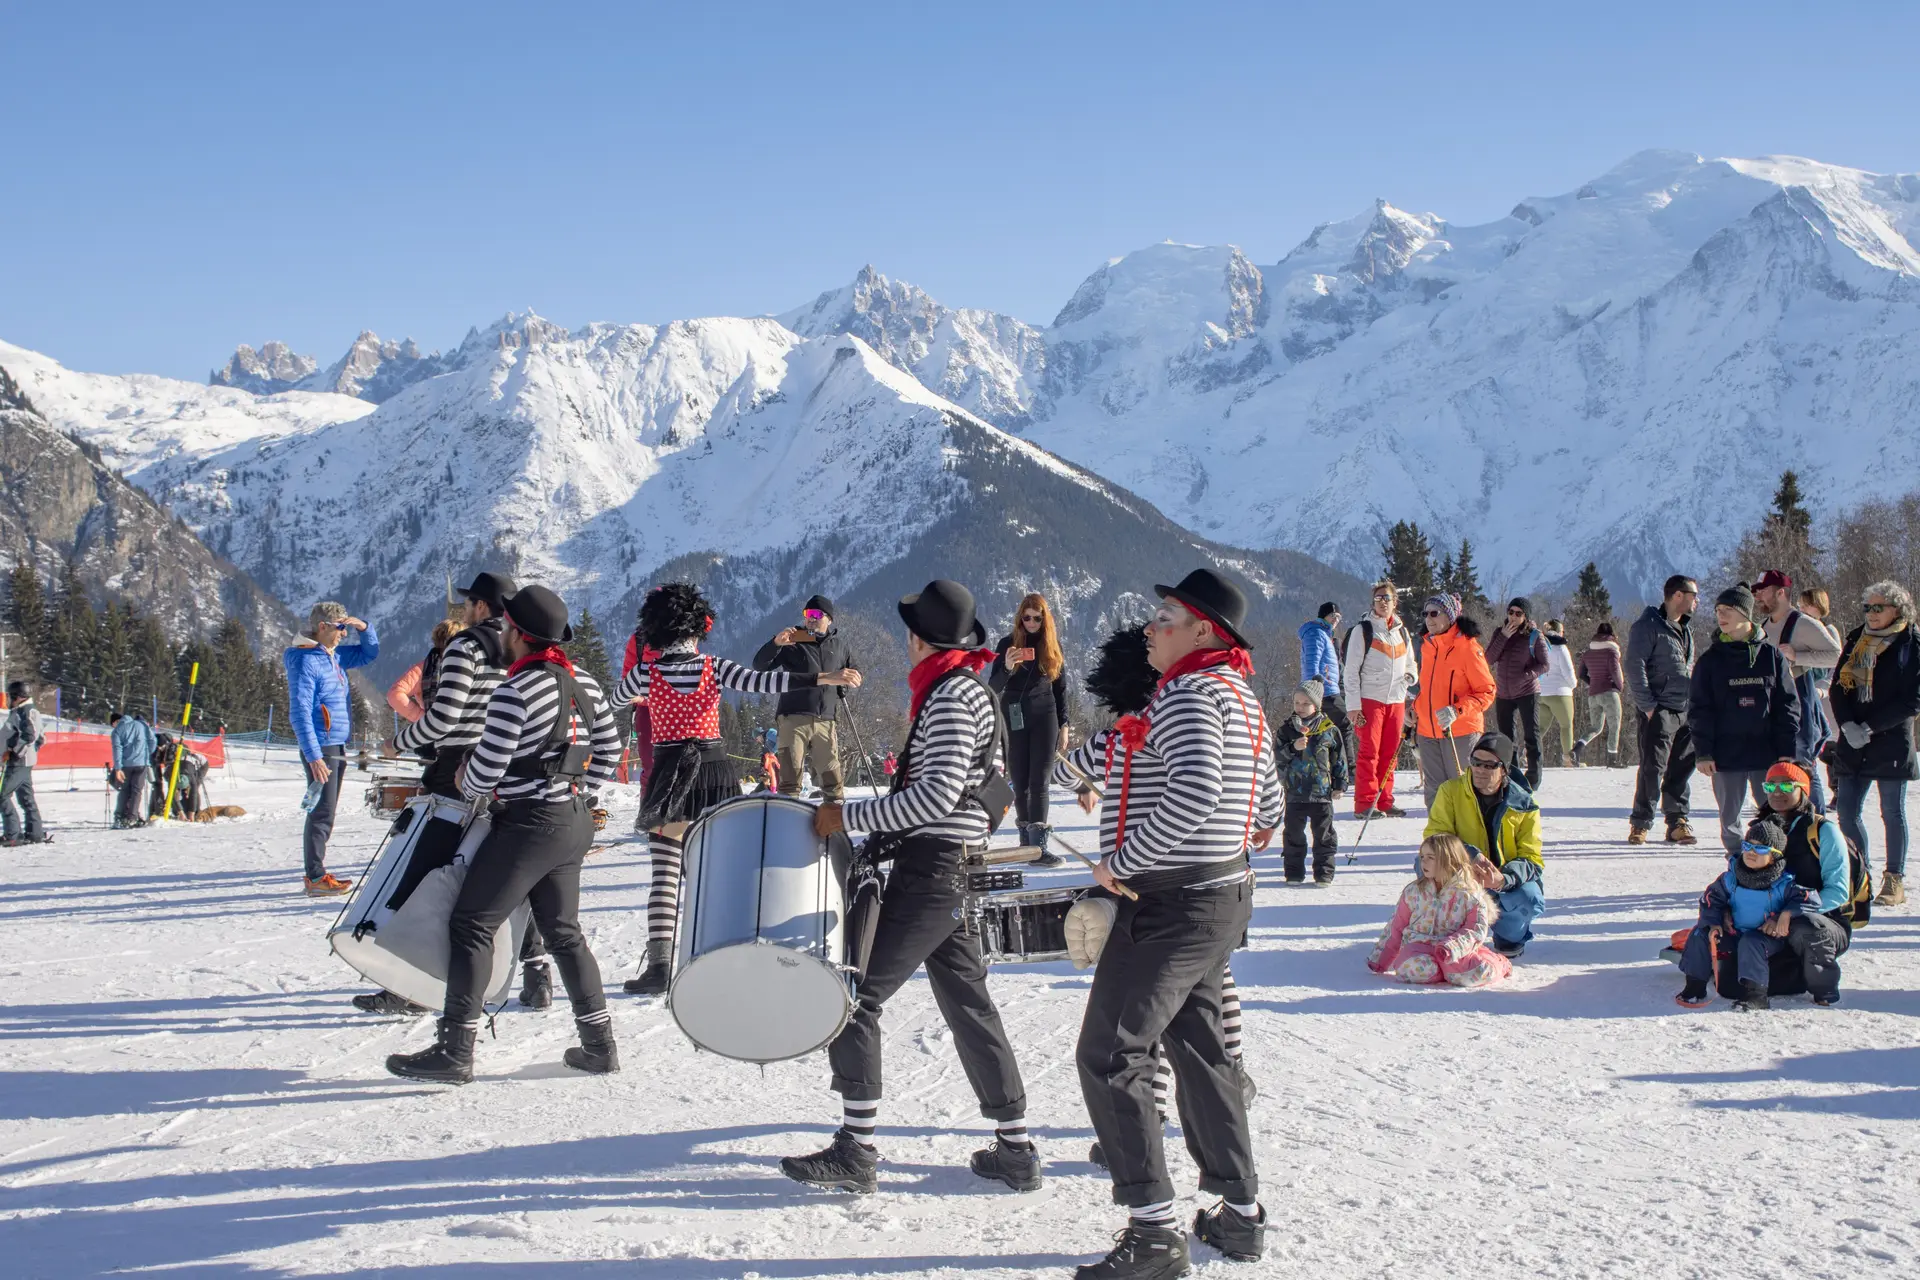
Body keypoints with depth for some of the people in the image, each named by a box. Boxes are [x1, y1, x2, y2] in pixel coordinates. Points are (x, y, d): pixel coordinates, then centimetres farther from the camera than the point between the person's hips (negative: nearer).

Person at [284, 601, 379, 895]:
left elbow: (369, 653, 28)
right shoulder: (305, 661, -14)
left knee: (324, 813, 13)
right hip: (321, 748, -9)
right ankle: (316, 878, -7)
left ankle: (317, 873, 19)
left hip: (337, 747, 9)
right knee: (322, 813, -9)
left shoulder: (334, 656, 12)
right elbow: (299, 713, -19)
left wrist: (363, 628, 6)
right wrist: (313, 756, -24)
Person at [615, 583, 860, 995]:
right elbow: (762, 681, -14)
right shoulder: (714, 667, -1)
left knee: (665, 875, -2)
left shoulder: (646, 673, -1)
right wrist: (824, 678, -18)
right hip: (715, 770, 2)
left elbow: (618, 698, 19)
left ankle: (659, 965, -12)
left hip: (669, 774, -1)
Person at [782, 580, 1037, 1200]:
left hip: (929, 868, -10)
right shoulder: (972, 690, 15)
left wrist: (849, 816, -22)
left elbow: (938, 795, -25)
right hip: (958, 873, 10)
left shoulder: (949, 695, -15)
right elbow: (994, 782, 22)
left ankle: (856, 1152, -5)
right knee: (968, 1006, 13)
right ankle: (1015, 1148, 16)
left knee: (855, 997, -6)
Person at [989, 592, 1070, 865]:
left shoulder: (1052, 644, 5)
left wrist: (1063, 725, 8)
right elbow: (993, 687, -1)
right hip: (1014, 718, 0)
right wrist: (1007, 668, -21)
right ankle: (1026, 838, 13)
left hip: (1044, 717, 0)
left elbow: (1060, 687, 11)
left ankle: (1038, 845, -13)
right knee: (1019, 782, 3)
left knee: (1039, 781, -7)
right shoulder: (1008, 643, 1)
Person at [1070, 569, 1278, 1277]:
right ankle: (1240, 1211, 25)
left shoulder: (1188, 692, -18)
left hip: (1171, 905, -10)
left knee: (1108, 1056, -6)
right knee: (1199, 1047, 19)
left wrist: (1121, 861, -24)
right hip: (1224, 896, 10)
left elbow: (1193, 793, -33)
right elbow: (1268, 805, 19)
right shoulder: (1242, 698, 13)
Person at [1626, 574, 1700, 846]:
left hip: (1685, 710, 8)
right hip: (1659, 709, -8)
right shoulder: (1649, 626, -8)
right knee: (1653, 767, -9)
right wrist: (1647, 706, -17)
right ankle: (1640, 823, -2)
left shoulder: (1684, 628, 19)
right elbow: (1635, 667, -13)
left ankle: (1678, 821, 14)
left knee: (1682, 768, 8)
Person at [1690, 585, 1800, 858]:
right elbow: (1698, 710, 3)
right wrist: (1703, 752, -5)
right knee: (1730, 816, 6)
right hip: (1726, 754, 1)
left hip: (1766, 753, -1)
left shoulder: (1772, 656, 4)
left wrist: (1787, 750, -2)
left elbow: (1787, 705, 4)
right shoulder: (1710, 660, 4)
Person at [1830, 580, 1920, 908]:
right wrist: (1848, 725, -11)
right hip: (1853, 743, 5)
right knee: (1846, 811, 3)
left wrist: (1870, 727, -15)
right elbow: (1839, 687, 6)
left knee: (1892, 812, 2)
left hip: (1892, 742, -5)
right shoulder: (1856, 641, 10)